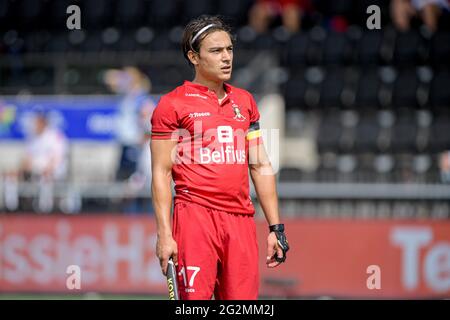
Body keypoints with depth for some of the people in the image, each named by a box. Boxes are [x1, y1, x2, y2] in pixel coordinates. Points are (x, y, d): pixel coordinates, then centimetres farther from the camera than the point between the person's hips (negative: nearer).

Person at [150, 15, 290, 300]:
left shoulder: (244, 101, 17)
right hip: (195, 215, -5)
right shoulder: (173, 104, 2)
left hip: (241, 220, 5)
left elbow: (261, 166, 19)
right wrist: (164, 233, -9)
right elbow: (162, 172, -1)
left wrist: (276, 228, 14)